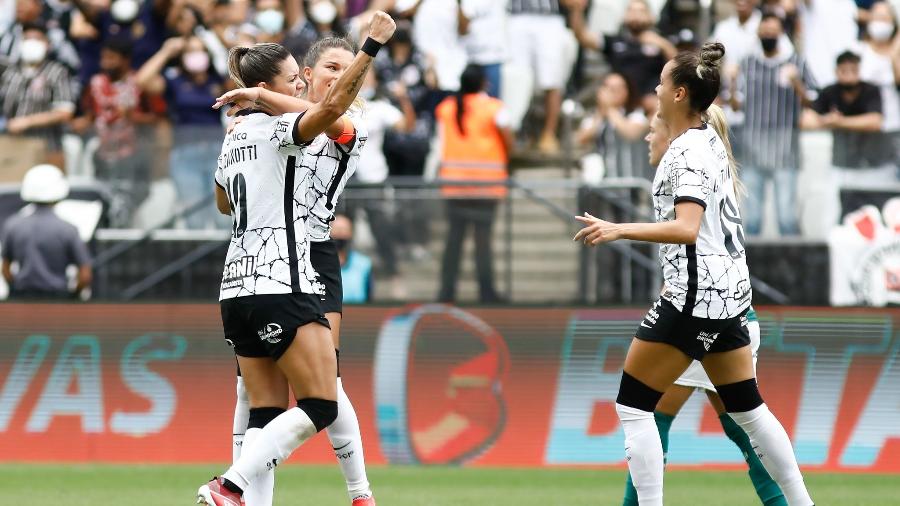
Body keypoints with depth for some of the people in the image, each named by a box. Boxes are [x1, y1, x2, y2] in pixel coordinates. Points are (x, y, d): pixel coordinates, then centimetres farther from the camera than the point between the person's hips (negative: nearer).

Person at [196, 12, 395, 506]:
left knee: (267, 414, 7)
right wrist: (372, 44, -28)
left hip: (238, 288, 9)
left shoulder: (234, 139, 17)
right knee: (320, 406, -7)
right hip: (282, 286, -9)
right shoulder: (278, 129, -7)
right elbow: (333, 105, -27)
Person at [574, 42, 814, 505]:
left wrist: (618, 231, -37)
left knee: (633, 403, -4)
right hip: (728, 290, 10)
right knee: (745, 406, 17)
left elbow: (687, 229, -31)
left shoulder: (689, 152, -17)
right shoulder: (710, 141, 11)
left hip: (696, 294, -10)